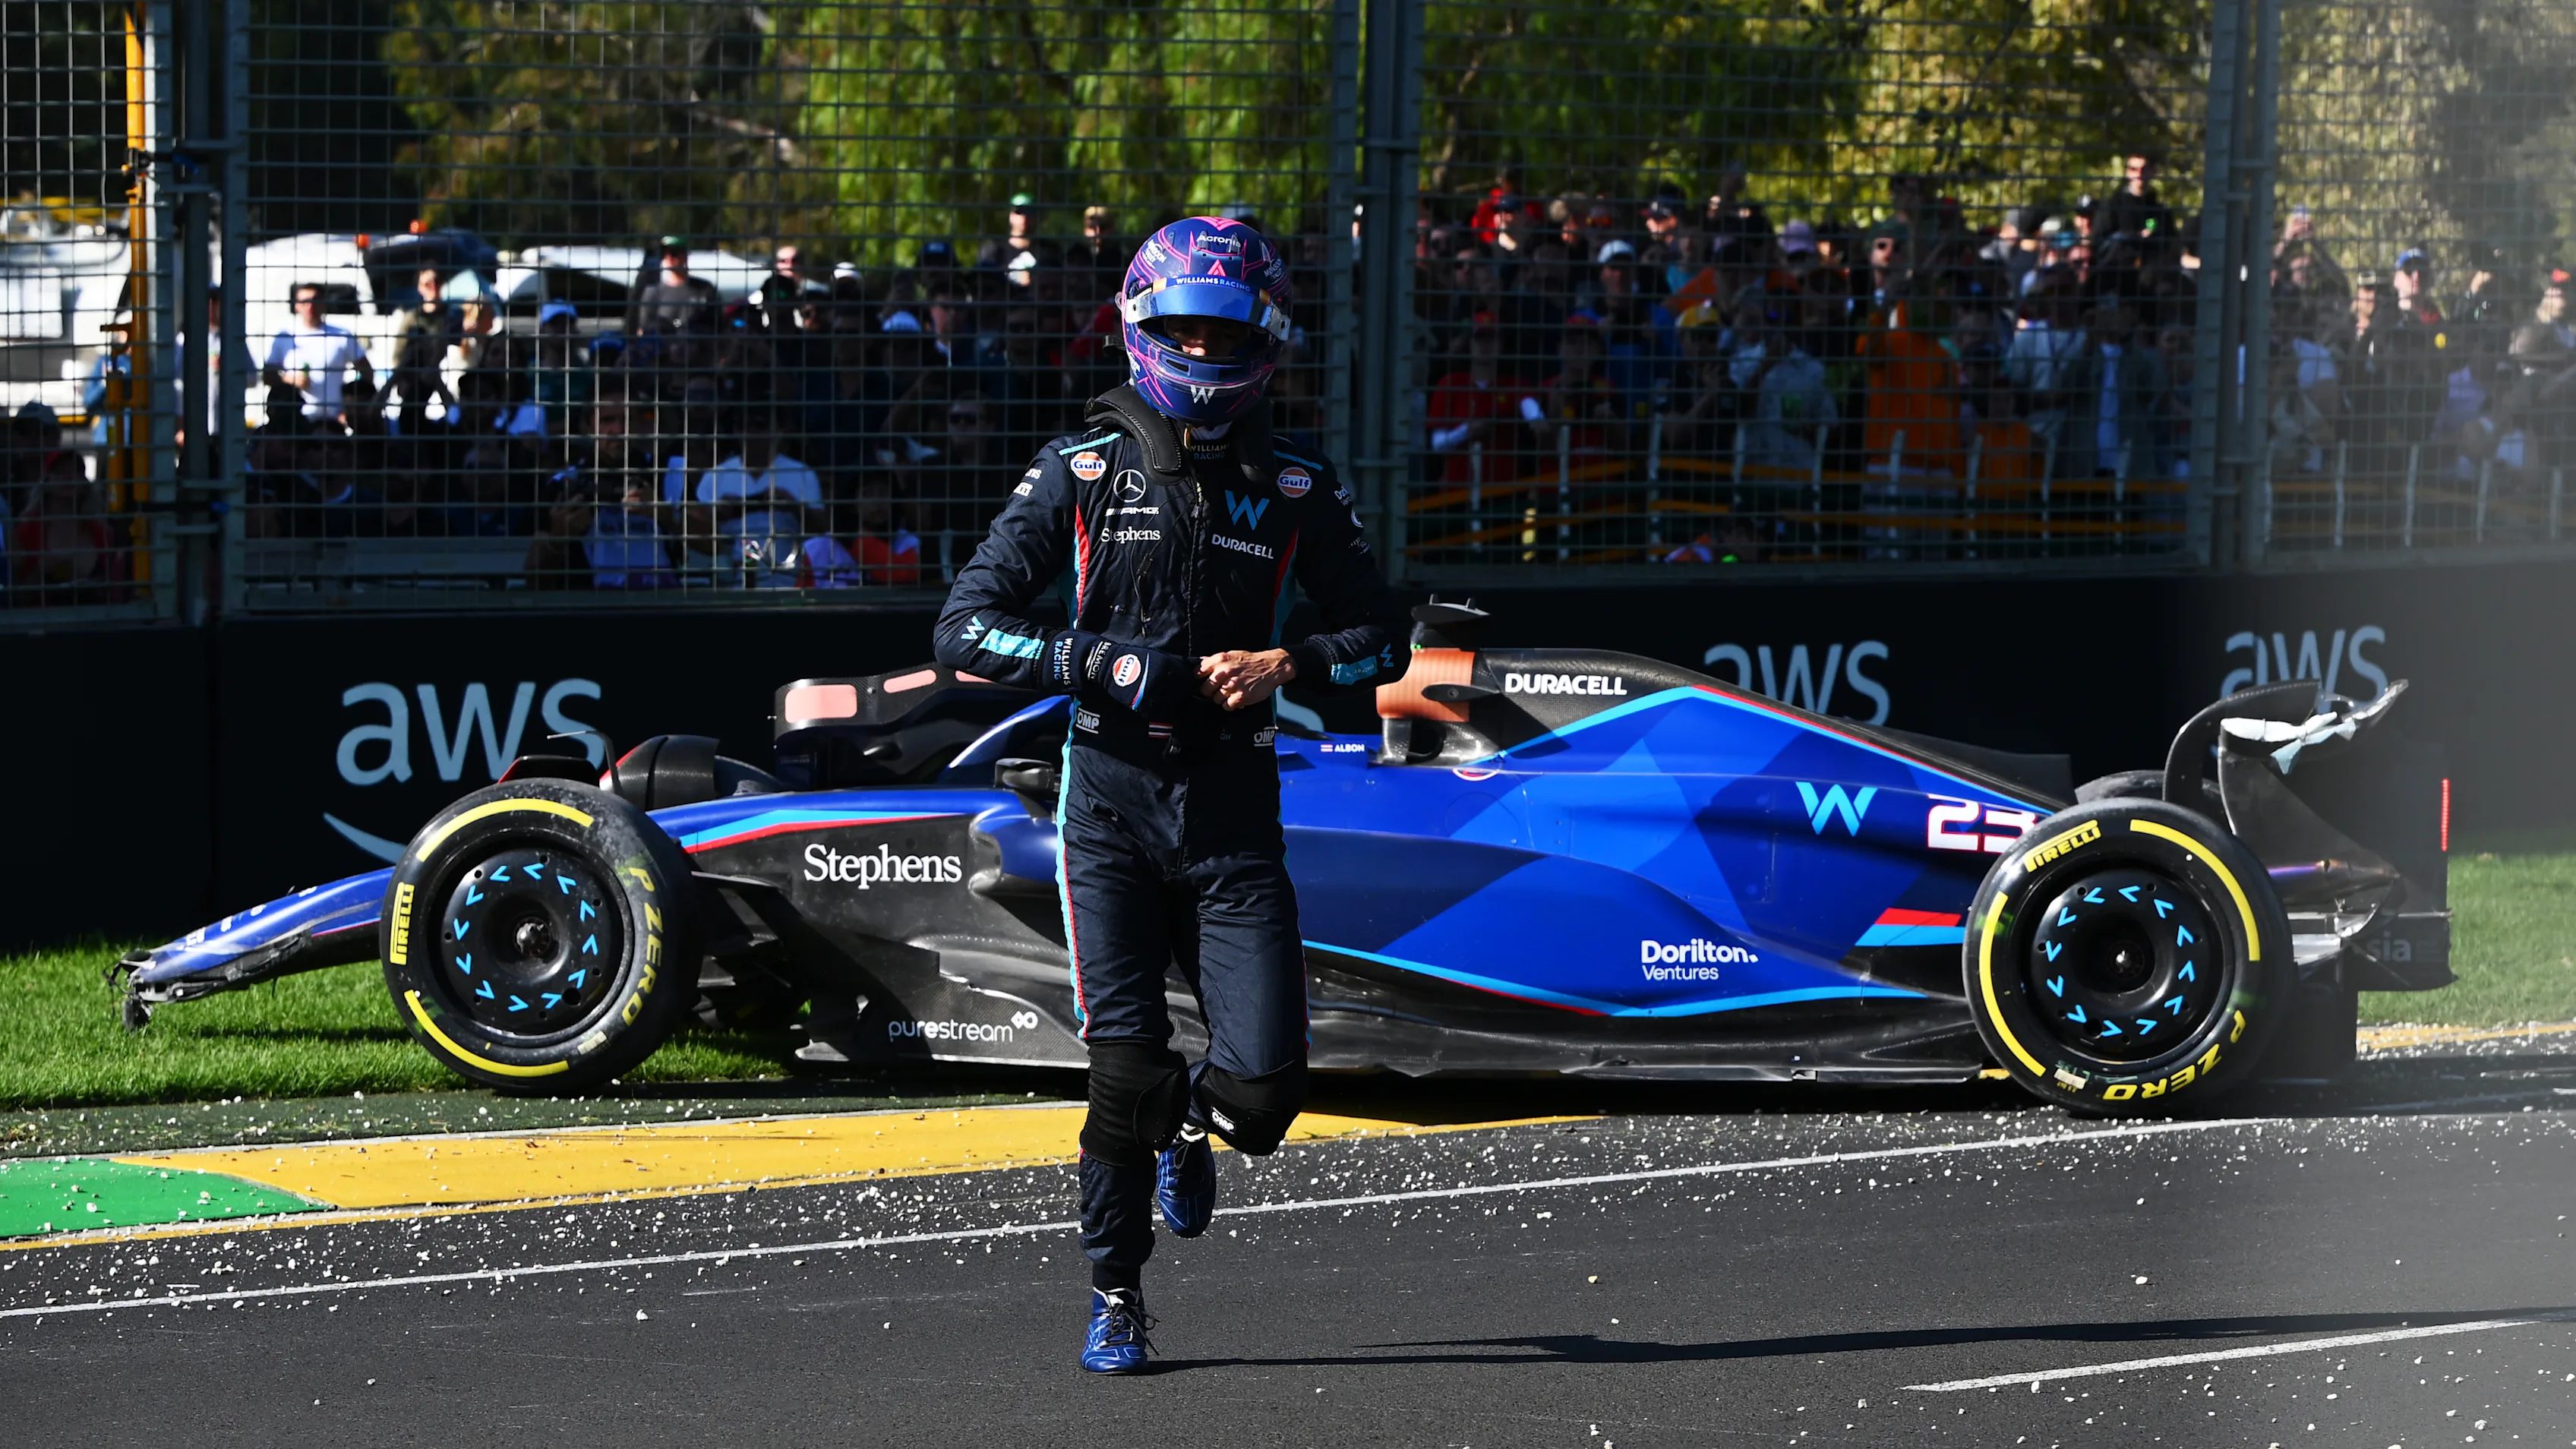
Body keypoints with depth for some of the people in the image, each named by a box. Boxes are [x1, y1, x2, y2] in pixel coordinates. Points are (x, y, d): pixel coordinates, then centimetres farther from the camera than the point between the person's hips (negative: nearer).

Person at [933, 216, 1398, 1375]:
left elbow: (1378, 637, 13)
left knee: (1264, 1087, -7)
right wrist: (1100, 662, -15)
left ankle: (1193, 1127, 31)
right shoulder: (1083, 472, 2)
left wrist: (1286, 664, -7)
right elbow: (965, 628, -1)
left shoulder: (1294, 490, 7)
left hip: (1233, 806, 1)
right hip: (1111, 800, -1)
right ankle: (1114, 1296, 14)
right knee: (1127, 1070, -7)